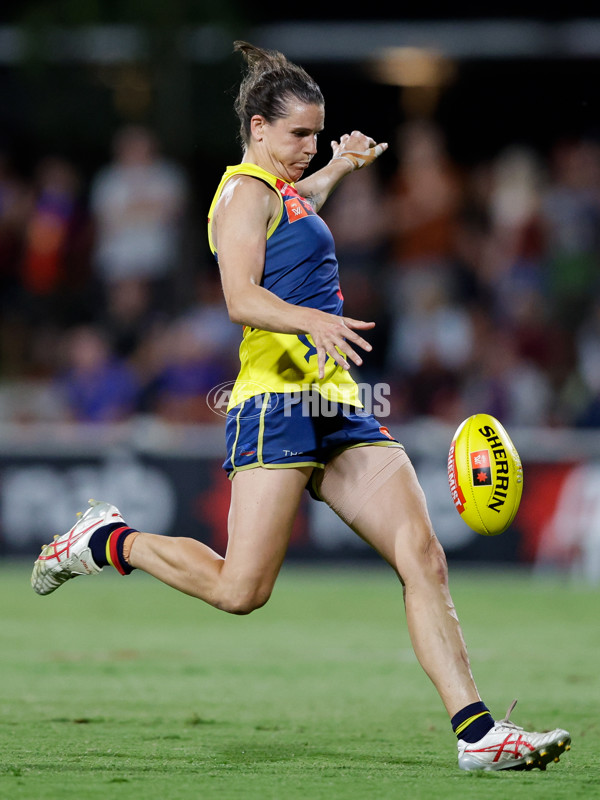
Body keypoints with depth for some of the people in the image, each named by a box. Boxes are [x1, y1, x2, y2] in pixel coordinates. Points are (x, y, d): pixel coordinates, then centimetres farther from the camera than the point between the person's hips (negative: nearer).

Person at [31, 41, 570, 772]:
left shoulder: (285, 191, 24)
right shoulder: (245, 191, -4)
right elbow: (241, 299, -19)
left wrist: (340, 165, 54)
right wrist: (311, 320, -34)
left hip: (338, 407, 9)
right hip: (277, 400, -9)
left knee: (422, 558, -8)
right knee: (240, 590, -13)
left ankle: (475, 731, -14)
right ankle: (106, 540, 12)